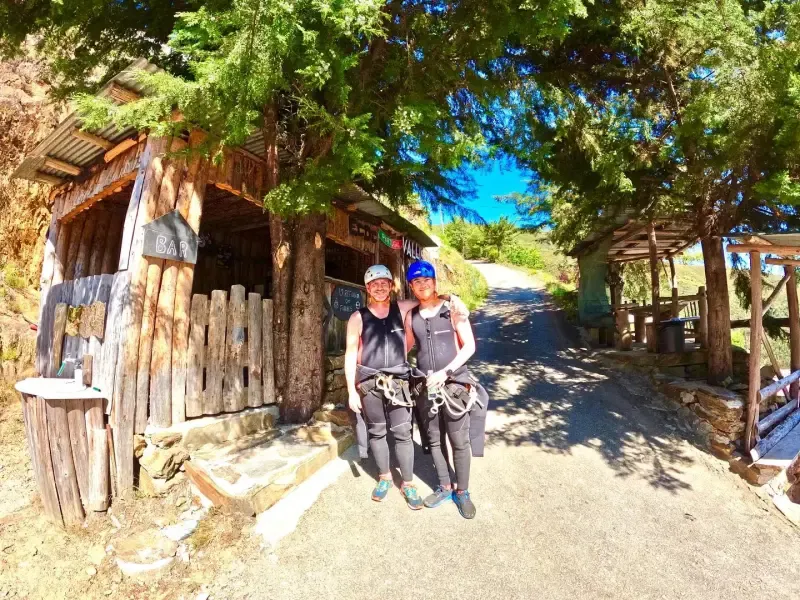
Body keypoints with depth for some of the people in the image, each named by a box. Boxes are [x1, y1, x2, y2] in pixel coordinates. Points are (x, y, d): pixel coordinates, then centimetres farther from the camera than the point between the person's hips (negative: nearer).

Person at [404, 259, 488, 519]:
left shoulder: (452, 309, -5)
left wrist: (445, 372, -16)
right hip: (426, 386, 4)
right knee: (434, 440, 13)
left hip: (454, 383, -3)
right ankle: (444, 487, 31)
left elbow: (469, 346, -7)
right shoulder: (411, 316, 5)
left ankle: (462, 491, 22)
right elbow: (406, 347, 17)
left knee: (460, 441, 4)